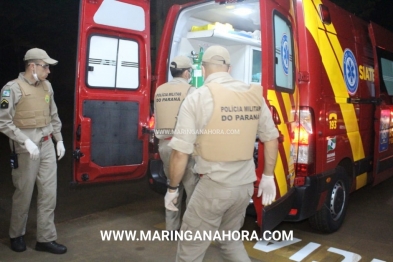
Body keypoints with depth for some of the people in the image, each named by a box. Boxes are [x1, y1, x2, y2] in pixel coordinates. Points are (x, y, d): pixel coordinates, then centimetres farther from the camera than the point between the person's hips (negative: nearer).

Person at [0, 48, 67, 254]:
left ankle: (46, 239, 19)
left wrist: (59, 140, 14)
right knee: (24, 195, 8)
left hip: (47, 146, 6)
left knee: (49, 194, 7)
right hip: (26, 149, -5)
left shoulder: (47, 86, 8)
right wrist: (26, 141, -21)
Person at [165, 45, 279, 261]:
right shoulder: (254, 95, 4)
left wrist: (172, 189, 2)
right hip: (245, 185, 6)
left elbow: (180, 153, -12)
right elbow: (271, 139, 9)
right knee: (229, 239, 26)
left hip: (213, 186, -5)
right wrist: (268, 177, 20)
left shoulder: (197, 98, -10)